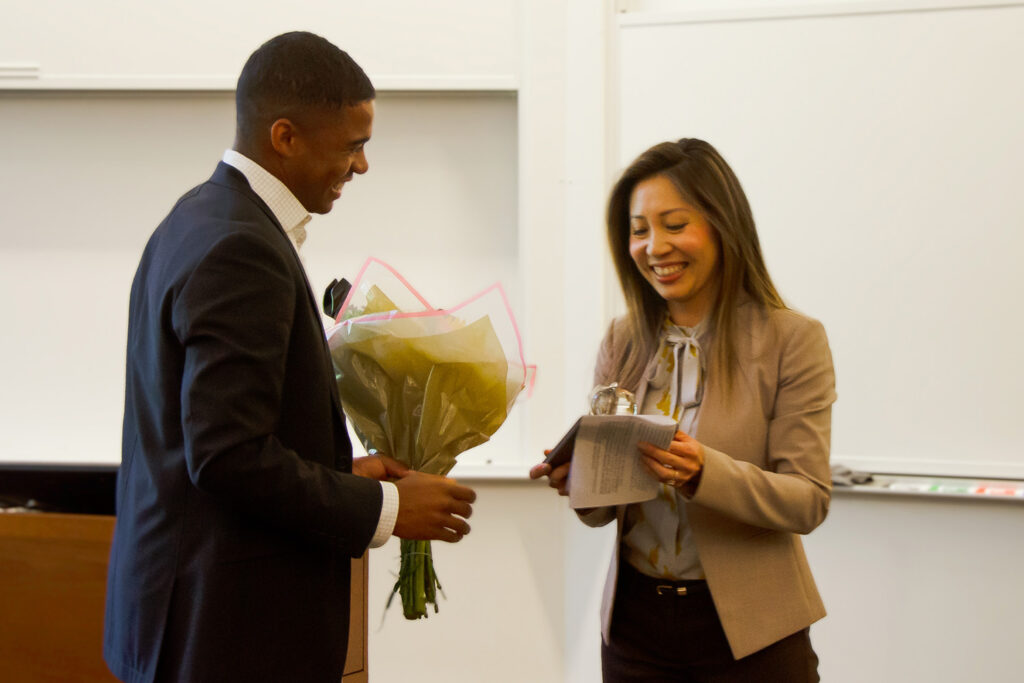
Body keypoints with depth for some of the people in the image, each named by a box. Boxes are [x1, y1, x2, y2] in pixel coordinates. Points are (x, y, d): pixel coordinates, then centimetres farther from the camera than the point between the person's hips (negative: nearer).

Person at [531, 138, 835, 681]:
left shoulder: (792, 340, -8)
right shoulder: (622, 341, 3)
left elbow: (809, 500, -13)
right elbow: (603, 509, 6)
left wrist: (704, 473, -29)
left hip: (746, 632, -3)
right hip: (635, 621, 4)